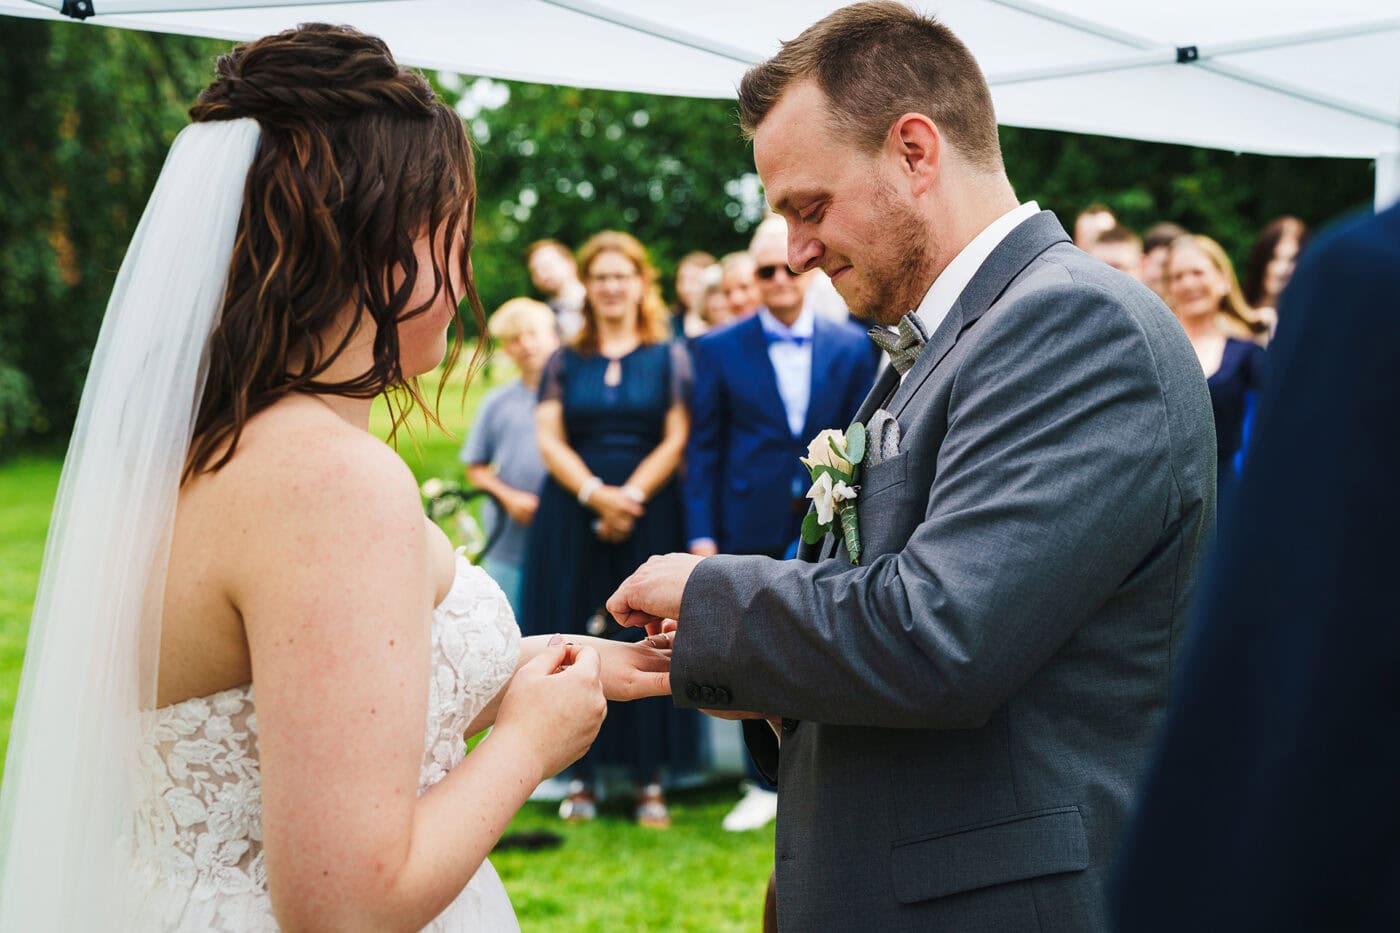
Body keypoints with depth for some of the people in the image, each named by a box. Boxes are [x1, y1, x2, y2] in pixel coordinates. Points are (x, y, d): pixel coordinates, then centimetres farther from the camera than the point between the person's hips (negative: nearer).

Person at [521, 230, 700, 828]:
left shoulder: (669, 357, 7)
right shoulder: (565, 362, 11)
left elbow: (675, 440, -1)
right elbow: (549, 440, 1)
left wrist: (631, 497, -13)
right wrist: (596, 494, -13)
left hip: (651, 513, -1)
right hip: (573, 516, 2)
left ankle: (649, 779, 4)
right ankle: (583, 775, 6)